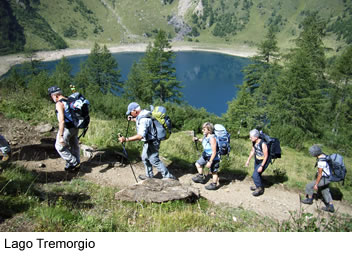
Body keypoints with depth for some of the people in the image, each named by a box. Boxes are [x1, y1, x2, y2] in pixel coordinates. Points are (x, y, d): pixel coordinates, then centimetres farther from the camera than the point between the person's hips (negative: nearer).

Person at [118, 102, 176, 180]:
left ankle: (168, 177, 13)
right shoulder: (142, 114, 1)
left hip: (151, 143, -10)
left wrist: (126, 139, -43)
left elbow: (140, 136, -41)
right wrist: (132, 119, 21)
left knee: (154, 161, 1)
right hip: (148, 142, 10)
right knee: (145, 158, 22)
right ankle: (149, 175, 38)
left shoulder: (143, 120, -30)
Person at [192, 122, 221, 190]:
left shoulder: (212, 138, -31)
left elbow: (214, 152, -28)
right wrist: (198, 139, 9)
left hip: (213, 157, -10)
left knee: (213, 171, 7)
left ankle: (215, 184, 27)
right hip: (206, 155, 10)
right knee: (198, 164, 22)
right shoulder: (205, 136, -5)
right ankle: (201, 177, 39)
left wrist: (210, 162, -27)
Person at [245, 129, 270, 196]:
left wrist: (261, 166, -23)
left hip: (263, 161, -7)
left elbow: (266, 156, -24)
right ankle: (258, 186, 44)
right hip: (257, 160, 7)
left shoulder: (263, 144, -32)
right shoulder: (253, 142, -10)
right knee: (257, 174, 21)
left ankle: (260, 189, 10)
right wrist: (248, 160, 11)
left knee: (255, 175, -9)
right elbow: (252, 151, 7)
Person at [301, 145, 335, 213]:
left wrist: (316, 184, -17)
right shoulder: (323, 156, -2)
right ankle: (330, 206, 24)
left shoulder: (321, 162, -32)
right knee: (325, 192, 19)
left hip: (323, 179, -9)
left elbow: (320, 174, -25)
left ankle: (309, 199, 23)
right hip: (327, 179, 9)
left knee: (309, 186, 6)